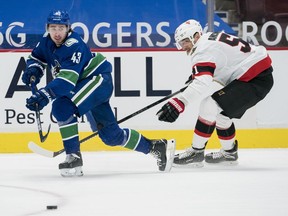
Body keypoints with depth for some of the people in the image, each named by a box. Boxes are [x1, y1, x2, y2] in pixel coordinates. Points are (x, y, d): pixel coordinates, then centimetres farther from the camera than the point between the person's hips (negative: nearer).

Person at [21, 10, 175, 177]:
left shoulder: (74, 45, -27)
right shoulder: (47, 42, -2)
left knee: (62, 106, -30)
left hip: (99, 80, -9)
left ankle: (74, 157, -22)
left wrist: (45, 94, -48)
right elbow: (36, 57, 17)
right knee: (111, 136, 12)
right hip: (84, 87, 9)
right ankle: (156, 147, 28)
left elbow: (68, 77, -38)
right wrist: (33, 70, -6)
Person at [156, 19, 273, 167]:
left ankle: (196, 152, -14)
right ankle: (229, 152, 35)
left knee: (210, 105, -18)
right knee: (220, 112, 21)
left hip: (257, 81, -11)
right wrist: (196, 75, 34)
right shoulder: (211, 37, 13)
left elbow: (202, 83, -34)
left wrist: (179, 103, -44)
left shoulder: (204, 50, -18)